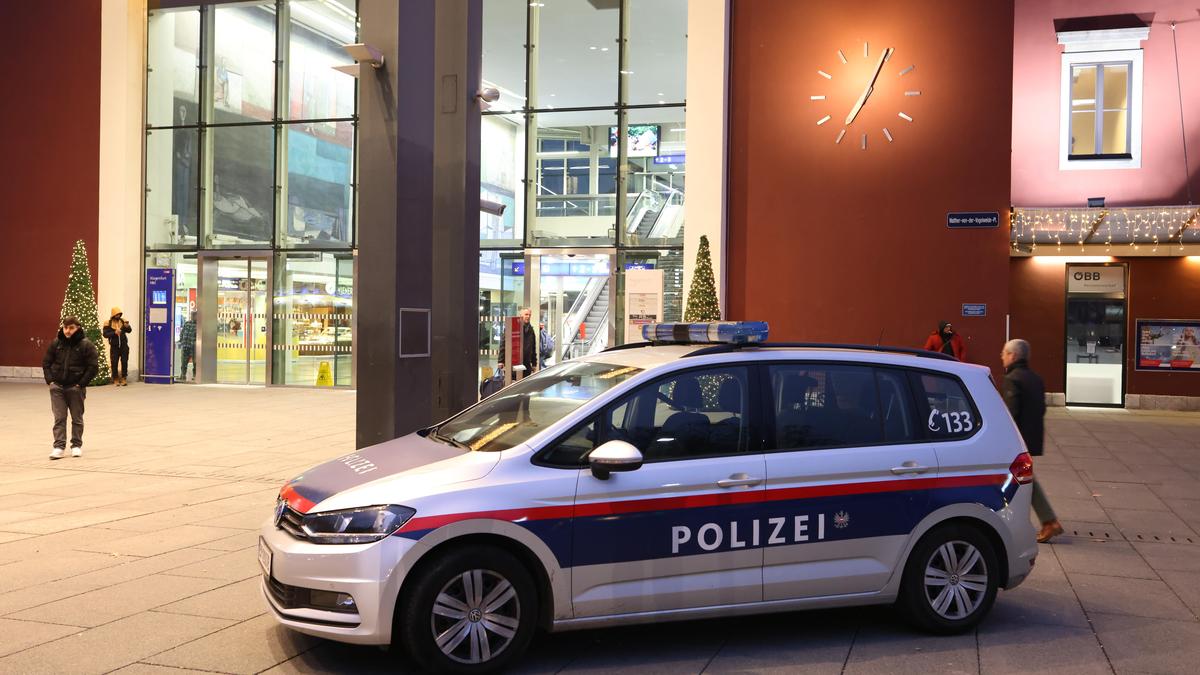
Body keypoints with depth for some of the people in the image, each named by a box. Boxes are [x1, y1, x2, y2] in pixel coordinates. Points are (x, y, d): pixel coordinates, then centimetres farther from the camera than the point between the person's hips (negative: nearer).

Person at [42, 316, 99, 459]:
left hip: (76, 388, -3)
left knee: (77, 418, 9)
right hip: (57, 387, 3)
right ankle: (59, 446, 3)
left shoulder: (86, 345, -7)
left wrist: (82, 384, -12)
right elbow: (46, 362, 11)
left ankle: (77, 445, 20)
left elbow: (93, 366, -9)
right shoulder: (56, 344, 4)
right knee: (59, 418, 1)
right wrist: (50, 380, -1)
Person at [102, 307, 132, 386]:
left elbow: (129, 331, 5)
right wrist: (114, 333, -23)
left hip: (124, 346, 2)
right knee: (114, 363, 3)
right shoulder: (108, 323, -6)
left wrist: (127, 326, -16)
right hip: (114, 347, -2)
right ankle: (115, 379, 14)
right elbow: (105, 334, -11)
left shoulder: (123, 321, 3)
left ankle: (123, 378, 11)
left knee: (124, 362, 3)